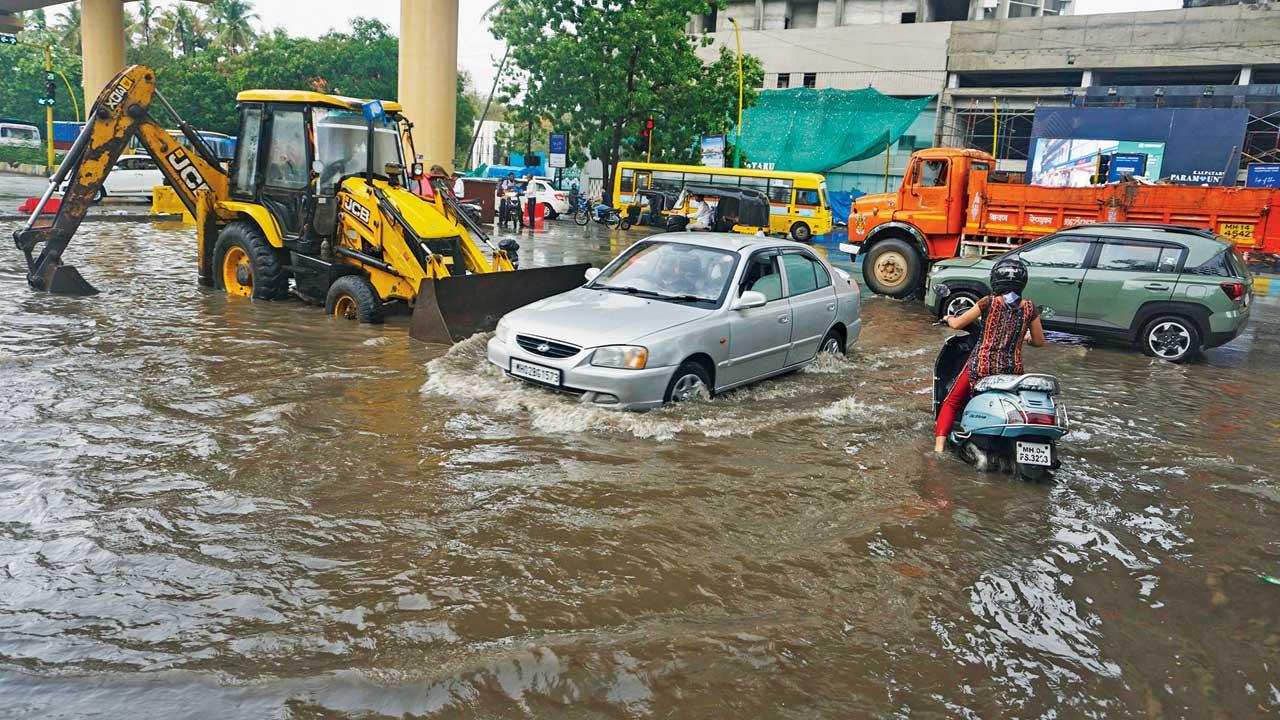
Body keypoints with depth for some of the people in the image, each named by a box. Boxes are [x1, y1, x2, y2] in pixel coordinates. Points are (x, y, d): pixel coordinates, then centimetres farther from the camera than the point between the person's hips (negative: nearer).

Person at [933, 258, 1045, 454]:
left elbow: (957, 324, -2)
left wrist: (948, 318, 21)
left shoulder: (989, 302, -6)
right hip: (1013, 370, 2)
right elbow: (1039, 342, 10)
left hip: (981, 366, -2)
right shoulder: (1029, 308, 1)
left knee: (951, 403, 12)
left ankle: (939, 448, -2)